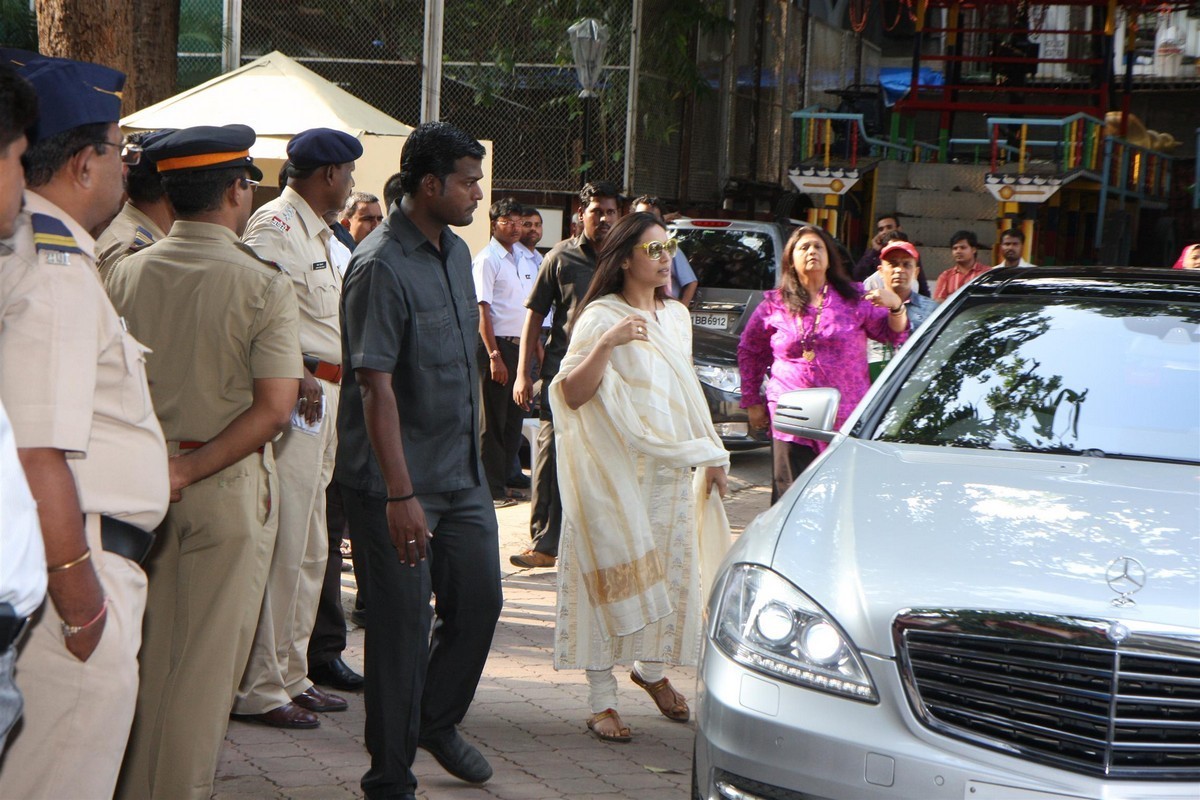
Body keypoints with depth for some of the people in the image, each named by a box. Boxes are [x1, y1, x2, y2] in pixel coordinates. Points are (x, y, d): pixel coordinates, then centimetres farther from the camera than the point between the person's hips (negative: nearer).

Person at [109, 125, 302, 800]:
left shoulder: (128, 274, -2)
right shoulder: (264, 285, -12)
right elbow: (273, 408, -18)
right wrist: (189, 472, -14)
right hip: (231, 487, -4)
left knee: (148, 649, 15)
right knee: (208, 659, 5)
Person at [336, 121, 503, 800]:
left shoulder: (457, 253, 10)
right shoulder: (382, 267, -17)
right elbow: (375, 386, -22)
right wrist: (400, 494, -26)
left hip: (462, 471, 8)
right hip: (398, 479, -8)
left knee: (480, 599, 12)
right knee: (402, 620, -2)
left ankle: (438, 720, 36)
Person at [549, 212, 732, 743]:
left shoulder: (676, 317, 13)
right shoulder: (600, 317, -8)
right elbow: (572, 395, -16)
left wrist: (710, 454, 20)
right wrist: (605, 344, -29)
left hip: (671, 469, 6)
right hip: (616, 469, -6)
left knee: (673, 571, 9)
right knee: (614, 574, -7)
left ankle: (652, 669, 30)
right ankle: (601, 700, -3)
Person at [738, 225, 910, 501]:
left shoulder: (853, 297, 10)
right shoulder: (774, 304, 11)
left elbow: (894, 334, 7)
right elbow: (749, 351, 21)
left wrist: (895, 307, -14)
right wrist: (752, 401, 17)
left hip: (846, 422, 0)